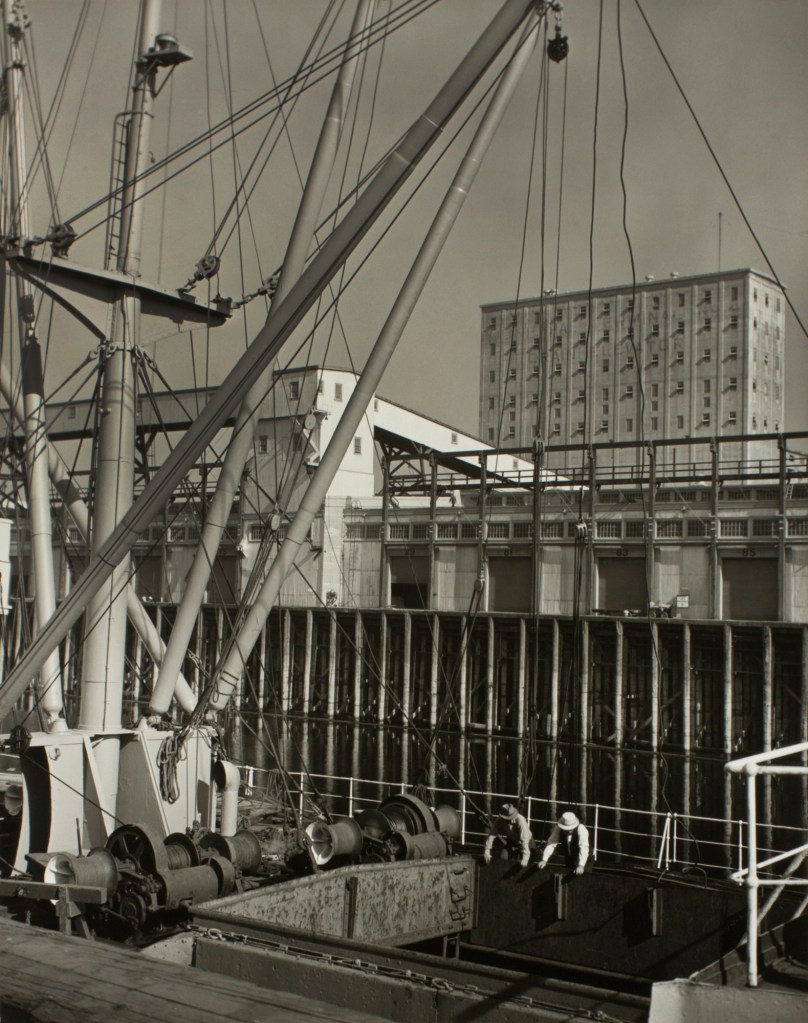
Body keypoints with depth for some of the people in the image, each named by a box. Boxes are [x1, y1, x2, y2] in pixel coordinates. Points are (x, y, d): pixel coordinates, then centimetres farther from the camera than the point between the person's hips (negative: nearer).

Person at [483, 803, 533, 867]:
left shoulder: (521, 820, -38)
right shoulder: (499, 820, -27)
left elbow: (524, 840, -41)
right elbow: (492, 834, -27)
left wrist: (525, 858, -47)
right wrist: (486, 851, -35)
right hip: (511, 840, 3)